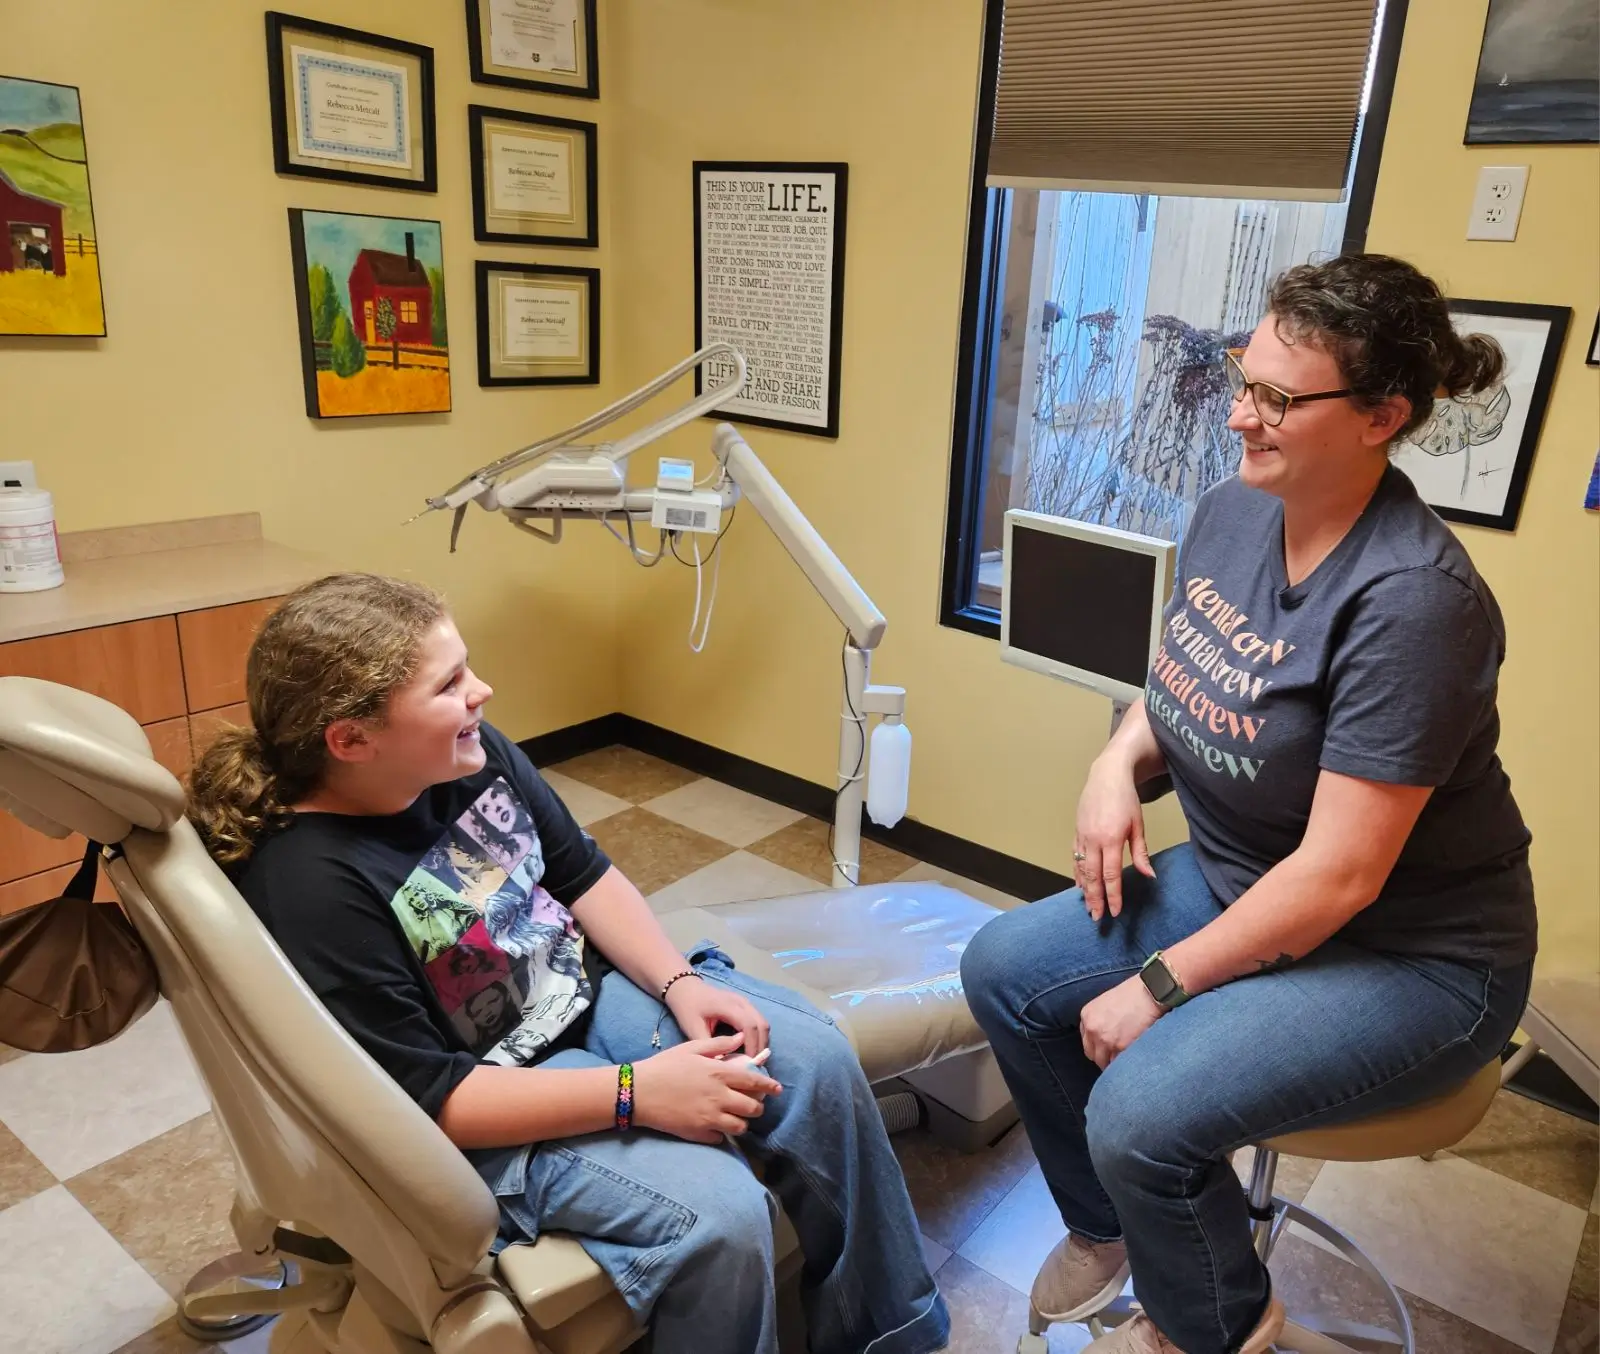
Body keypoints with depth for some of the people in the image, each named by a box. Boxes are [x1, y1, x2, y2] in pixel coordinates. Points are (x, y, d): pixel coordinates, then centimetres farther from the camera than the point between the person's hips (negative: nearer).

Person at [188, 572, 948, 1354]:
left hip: (588, 990, 7)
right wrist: (634, 1094, -29)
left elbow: (584, 875, 4)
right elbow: (425, 1101, -26)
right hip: (481, 1113, -7)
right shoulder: (308, 891, -28)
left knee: (818, 1057, -2)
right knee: (718, 1215, -25)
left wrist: (679, 983, -10)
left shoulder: (472, 752, -8)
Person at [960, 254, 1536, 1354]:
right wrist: (1118, 764, -8)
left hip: (1408, 956, -7)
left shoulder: (1411, 600, -28)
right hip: (1234, 878, 8)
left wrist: (1160, 988, -19)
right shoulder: (1233, 513, -5)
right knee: (1002, 971, 1)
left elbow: (1339, 876, -27)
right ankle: (1104, 1227, 26)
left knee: (1141, 1112, -24)